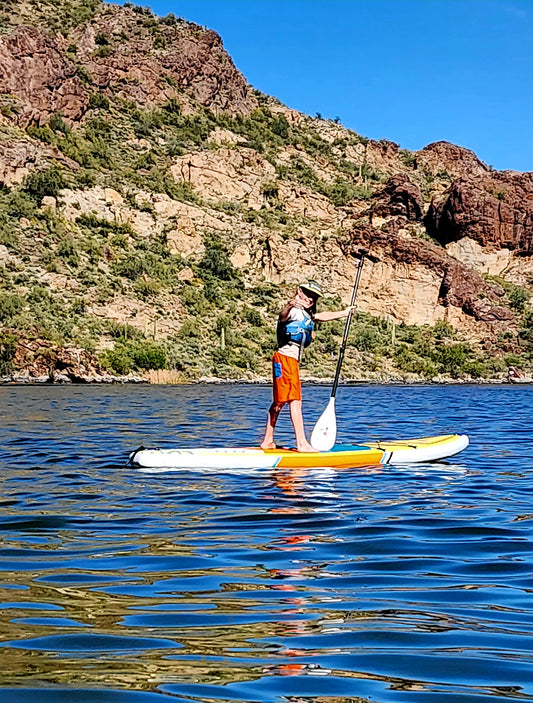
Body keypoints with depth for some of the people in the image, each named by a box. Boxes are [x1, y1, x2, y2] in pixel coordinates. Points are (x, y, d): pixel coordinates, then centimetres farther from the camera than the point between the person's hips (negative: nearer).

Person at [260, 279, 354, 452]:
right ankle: (301, 443, -17)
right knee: (295, 401, -14)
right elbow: (283, 317, -33)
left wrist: (344, 313, 48)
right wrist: (289, 306, -56)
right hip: (286, 358, -10)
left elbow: (322, 316, 38)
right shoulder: (295, 311, -10)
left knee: (279, 402, 11)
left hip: (292, 361, 10)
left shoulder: (307, 315, 21)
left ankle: (267, 441, 15)